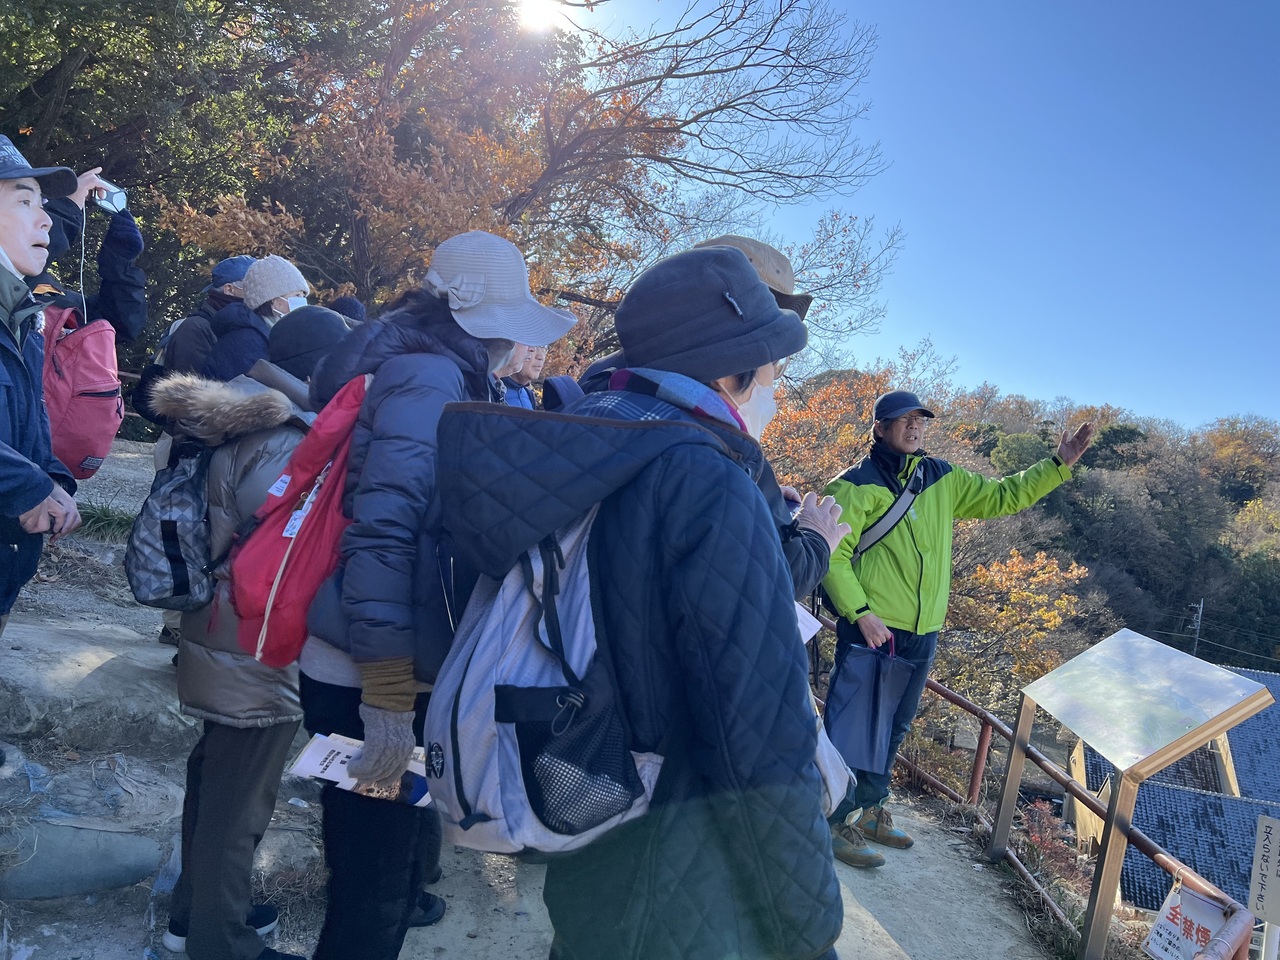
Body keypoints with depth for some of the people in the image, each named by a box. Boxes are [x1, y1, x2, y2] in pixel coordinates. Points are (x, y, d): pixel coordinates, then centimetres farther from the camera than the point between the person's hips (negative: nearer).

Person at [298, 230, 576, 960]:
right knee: (376, 874, 6)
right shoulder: (430, 378, -18)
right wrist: (389, 697, -25)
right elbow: (383, 529, -26)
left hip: (369, 667, 9)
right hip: (369, 678, -9)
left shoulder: (443, 376, 12)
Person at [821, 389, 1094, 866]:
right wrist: (861, 613, -21)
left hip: (921, 636, 7)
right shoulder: (857, 484, -11)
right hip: (871, 631, -7)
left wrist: (1059, 464, 9)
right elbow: (832, 554, -14)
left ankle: (871, 811, 37)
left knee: (894, 729, 19)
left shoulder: (943, 479, 10)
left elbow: (1002, 496, 18)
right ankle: (837, 823, 16)